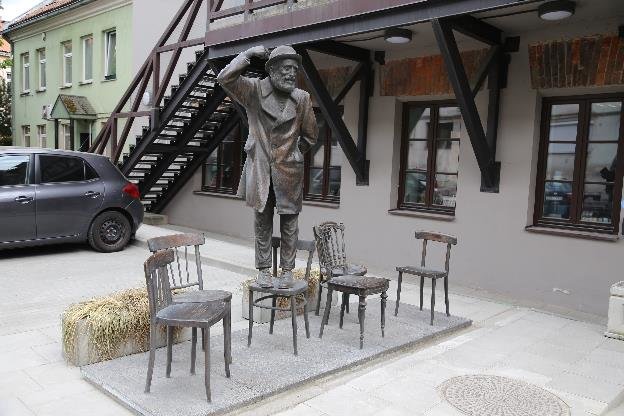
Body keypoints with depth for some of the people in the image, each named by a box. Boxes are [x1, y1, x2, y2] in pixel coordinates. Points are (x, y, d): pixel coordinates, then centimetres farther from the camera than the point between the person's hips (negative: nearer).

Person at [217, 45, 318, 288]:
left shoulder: (302, 98, 0)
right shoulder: (255, 90, -2)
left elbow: (310, 135, 10)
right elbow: (225, 78, -14)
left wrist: (295, 154, 10)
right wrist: (248, 55, -10)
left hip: (289, 171, 0)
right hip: (260, 169, 0)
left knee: (289, 224, 7)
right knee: (263, 222, 9)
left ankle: (287, 270, 19)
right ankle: (263, 270, 21)